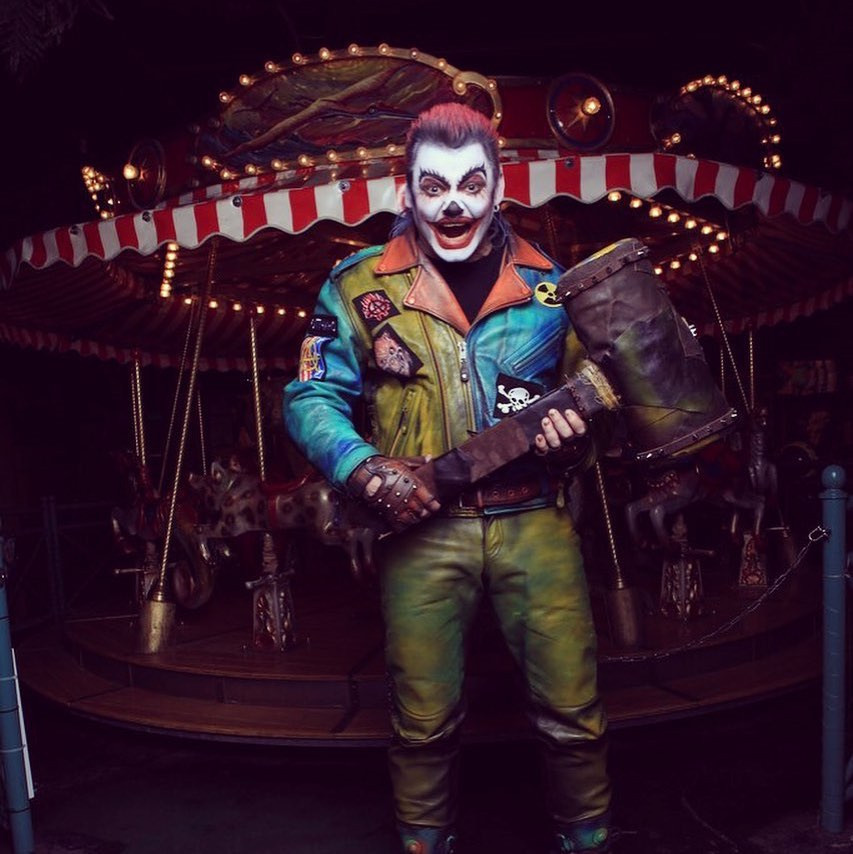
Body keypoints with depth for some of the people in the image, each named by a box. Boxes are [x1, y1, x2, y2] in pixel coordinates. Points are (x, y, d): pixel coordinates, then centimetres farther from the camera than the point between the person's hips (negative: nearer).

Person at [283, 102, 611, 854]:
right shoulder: (359, 285, 1)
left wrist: (574, 436, -6)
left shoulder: (549, 284, 7)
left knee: (574, 713, 7)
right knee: (424, 722, 11)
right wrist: (368, 471, -14)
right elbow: (310, 398, 2)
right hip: (421, 530, -1)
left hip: (533, 520, 2)